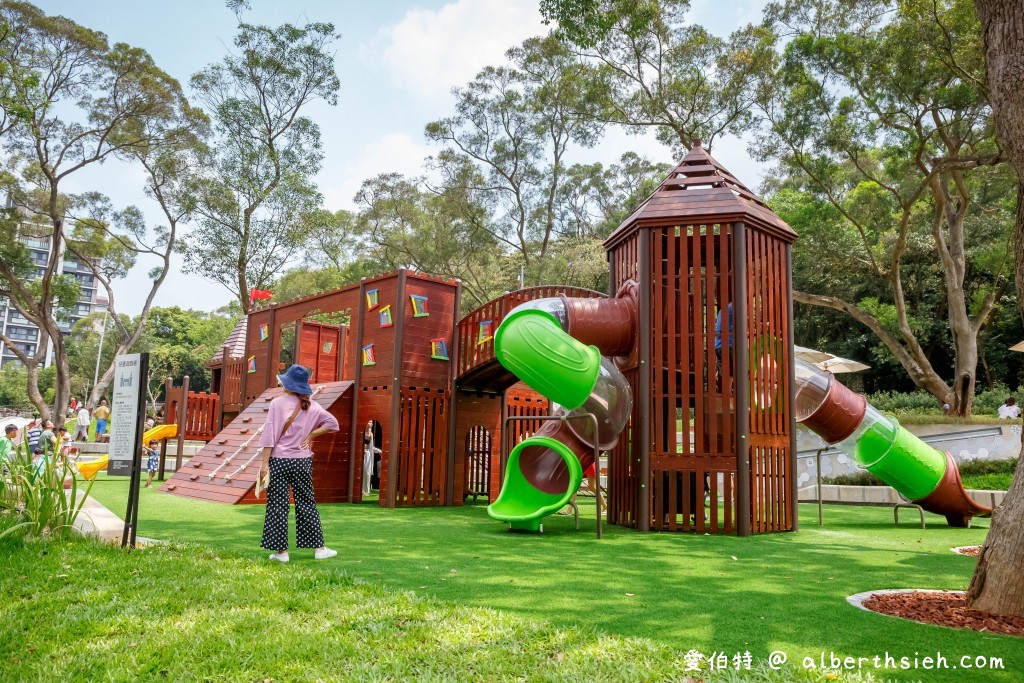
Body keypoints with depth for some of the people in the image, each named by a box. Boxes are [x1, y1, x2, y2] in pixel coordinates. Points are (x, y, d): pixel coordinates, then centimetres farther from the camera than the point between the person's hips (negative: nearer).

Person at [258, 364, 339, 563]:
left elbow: (269, 435, -9)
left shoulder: (277, 403, -5)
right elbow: (332, 422, -1)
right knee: (306, 503, 11)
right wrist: (310, 435, 3)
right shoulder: (310, 406, 2)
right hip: (302, 462, 3)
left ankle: (281, 550, 7)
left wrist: (265, 463, -7)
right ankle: (319, 548, 13)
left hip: (278, 460, -3)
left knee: (277, 505, 5)